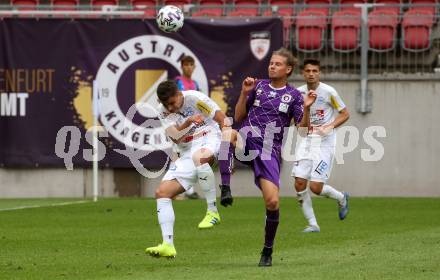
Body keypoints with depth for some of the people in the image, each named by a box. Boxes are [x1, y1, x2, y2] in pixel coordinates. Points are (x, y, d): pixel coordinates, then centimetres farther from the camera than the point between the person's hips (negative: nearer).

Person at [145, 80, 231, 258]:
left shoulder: (195, 98, -11)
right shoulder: (163, 112, 3)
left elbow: (222, 120, -11)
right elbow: (175, 137, -13)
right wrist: (188, 122, -31)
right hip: (187, 154, 6)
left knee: (199, 157, -43)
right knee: (162, 192, -9)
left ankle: (213, 211, -30)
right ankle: (168, 245, -10)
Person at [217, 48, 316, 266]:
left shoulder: (293, 96, 8)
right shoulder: (258, 86, 12)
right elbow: (238, 117, 13)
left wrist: (306, 109, -14)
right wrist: (244, 93, 0)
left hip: (269, 152, -1)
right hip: (247, 141, 1)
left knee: (273, 201, -12)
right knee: (228, 132, -36)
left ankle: (267, 252, 8)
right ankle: (225, 189, -42)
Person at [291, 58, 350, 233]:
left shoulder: (328, 92, -9)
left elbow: (345, 114, -2)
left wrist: (329, 127, -16)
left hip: (324, 143, -5)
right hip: (305, 141, 5)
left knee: (315, 187, -10)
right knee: (300, 183, -8)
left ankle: (341, 198, 22)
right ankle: (312, 224, 4)